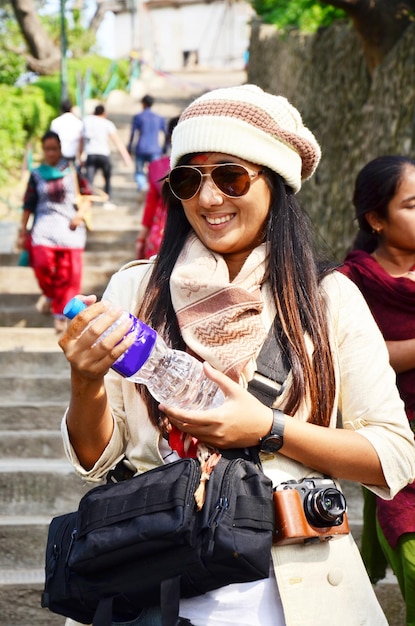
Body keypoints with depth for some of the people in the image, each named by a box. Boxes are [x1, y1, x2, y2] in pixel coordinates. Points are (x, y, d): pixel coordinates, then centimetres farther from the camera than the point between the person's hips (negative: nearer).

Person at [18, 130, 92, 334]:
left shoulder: (72, 171, 11)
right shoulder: (37, 175, 13)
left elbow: (86, 197, 10)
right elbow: (28, 204, 16)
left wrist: (80, 214, -7)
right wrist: (23, 230, 13)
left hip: (70, 225, 0)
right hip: (44, 224, 0)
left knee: (68, 271, -10)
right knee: (42, 263, -21)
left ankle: (61, 313, 1)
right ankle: (50, 294, 10)